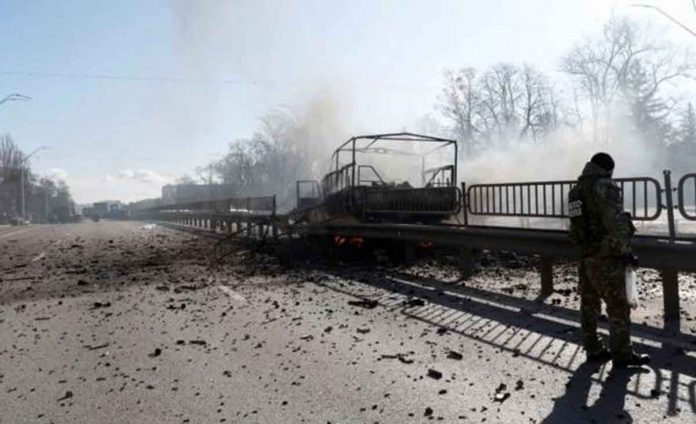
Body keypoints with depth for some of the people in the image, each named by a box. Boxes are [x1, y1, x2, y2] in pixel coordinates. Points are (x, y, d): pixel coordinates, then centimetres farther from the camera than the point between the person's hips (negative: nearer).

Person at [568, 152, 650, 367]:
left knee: (589, 305, 13)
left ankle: (593, 350, 22)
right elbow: (615, 223, -18)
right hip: (607, 258, -8)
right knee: (618, 307, 2)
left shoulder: (576, 190, 11)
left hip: (586, 256, 8)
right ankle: (622, 354, 10)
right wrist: (626, 252, -9)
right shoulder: (604, 187, -13)